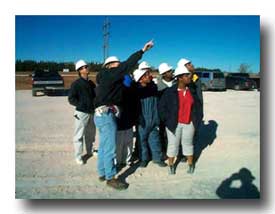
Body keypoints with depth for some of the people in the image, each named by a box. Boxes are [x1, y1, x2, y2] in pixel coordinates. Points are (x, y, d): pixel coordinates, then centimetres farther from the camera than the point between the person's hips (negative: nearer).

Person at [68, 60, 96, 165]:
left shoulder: (91, 83, 12)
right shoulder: (76, 84, -8)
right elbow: (71, 99, -11)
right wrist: (81, 105, -19)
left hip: (92, 112, 6)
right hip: (82, 113, -6)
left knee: (91, 133, 17)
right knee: (79, 135, 0)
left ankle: (90, 151, 35)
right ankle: (78, 156, 12)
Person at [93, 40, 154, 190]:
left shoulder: (105, 78, 18)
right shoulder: (110, 74, -11)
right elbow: (127, 65, -16)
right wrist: (142, 51, -14)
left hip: (102, 114, 10)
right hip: (107, 115, -10)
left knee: (103, 147, 17)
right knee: (110, 149, -2)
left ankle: (102, 173, 28)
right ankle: (110, 178, 8)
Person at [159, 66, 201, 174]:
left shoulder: (192, 91, 4)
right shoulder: (169, 92, -10)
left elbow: (196, 105, 15)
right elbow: (162, 107, -6)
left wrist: (195, 119, 9)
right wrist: (168, 119, -8)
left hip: (189, 124, 3)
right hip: (174, 124, -3)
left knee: (188, 144, 16)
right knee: (173, 144, 9)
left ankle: (190, 164, 31)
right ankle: (171, 165, 25)